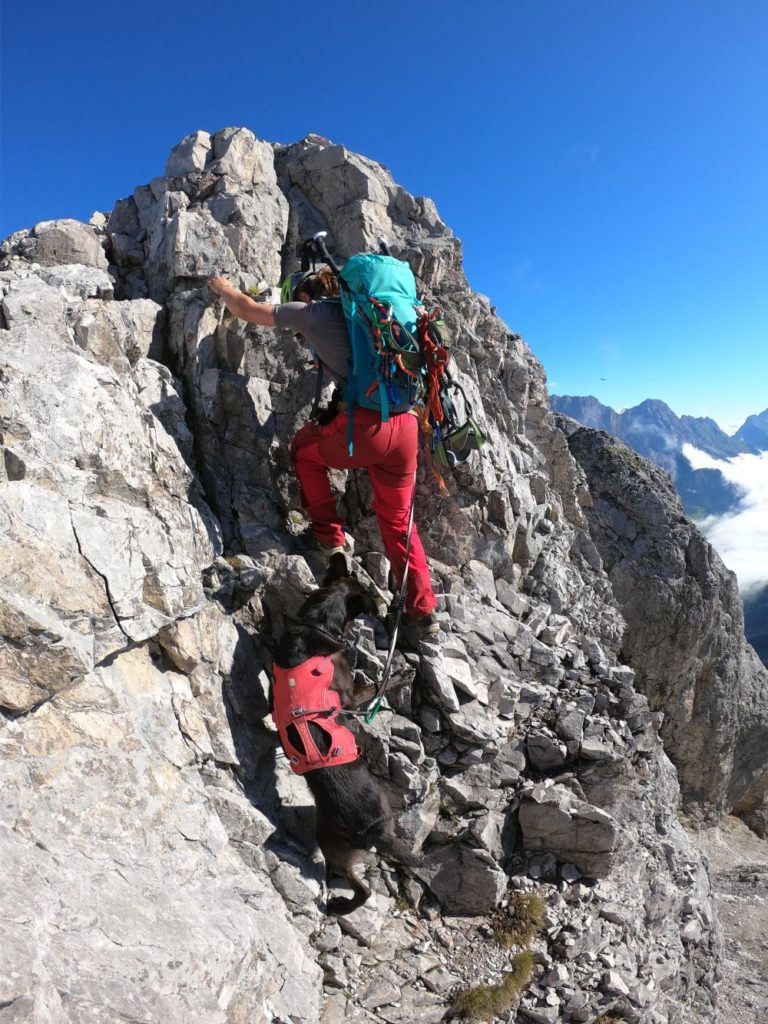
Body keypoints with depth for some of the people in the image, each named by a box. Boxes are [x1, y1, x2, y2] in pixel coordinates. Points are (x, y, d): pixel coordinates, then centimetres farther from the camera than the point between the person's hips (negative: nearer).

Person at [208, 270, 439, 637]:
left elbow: (248, 309, 23)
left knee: (304, 448, 25)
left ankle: (330, 536, 19)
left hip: (366, 427, -6)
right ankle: (422, 612, 18)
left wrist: (224, 288, 40)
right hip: (406, 425, 6)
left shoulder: (311, 311, 8)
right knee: (397, 521, 18)